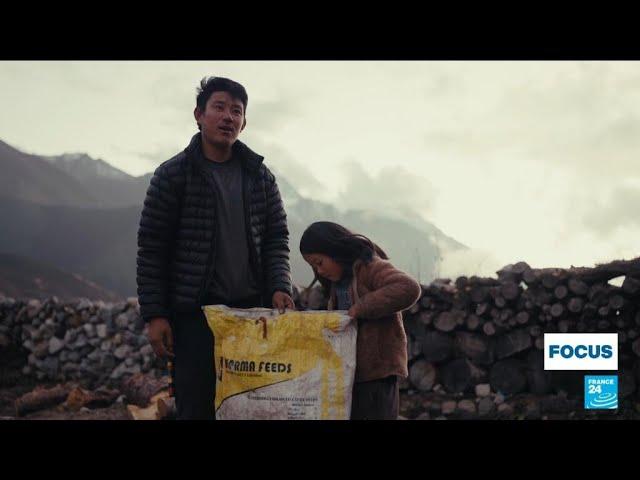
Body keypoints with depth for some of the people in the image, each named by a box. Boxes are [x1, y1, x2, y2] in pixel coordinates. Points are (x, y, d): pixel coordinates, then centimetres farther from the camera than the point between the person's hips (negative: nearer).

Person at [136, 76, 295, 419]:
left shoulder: (260, 176, 9)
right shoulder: (172, 175, -3)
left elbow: (276, 238, 11)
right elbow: (151, 251, -4)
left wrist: (279, 287, -7)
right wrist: (154, 315, -9)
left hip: (252, 312, 4)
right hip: (194, 314, -4)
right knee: (195, 407, -2)